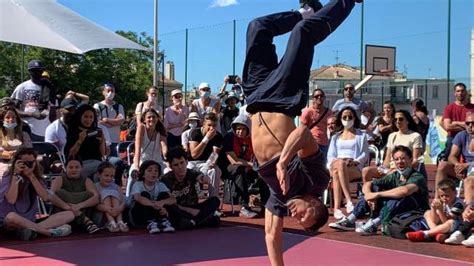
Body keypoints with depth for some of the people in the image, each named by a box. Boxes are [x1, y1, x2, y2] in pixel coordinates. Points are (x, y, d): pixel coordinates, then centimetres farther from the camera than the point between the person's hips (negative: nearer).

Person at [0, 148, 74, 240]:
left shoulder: (36, 179, 9)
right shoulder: (8, 178, -5)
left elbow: (45, 197, -8)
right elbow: (11, 200, -22)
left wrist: (32, 177, -9)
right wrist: (15, 174, -19)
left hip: (30, 221, 5)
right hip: (9, 224, -5)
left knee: (69, 214, -11)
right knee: (11, 216, -43)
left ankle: (32, 229, -31)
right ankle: (49, 231, -29)